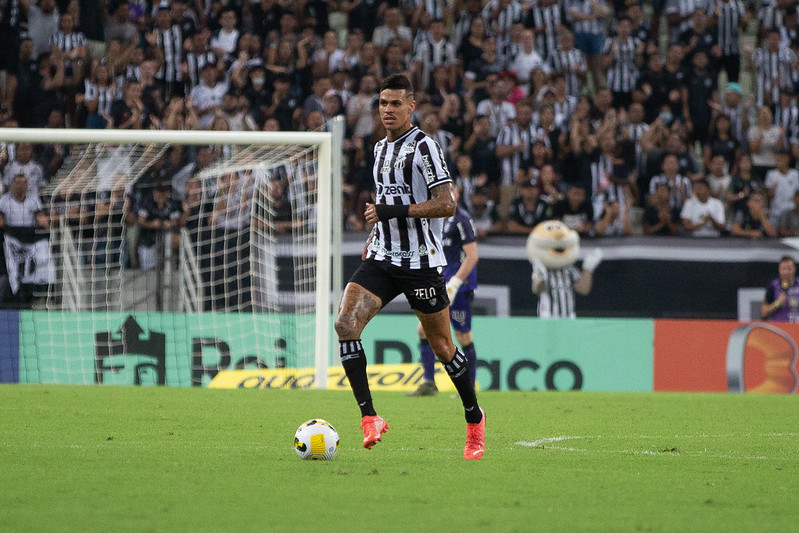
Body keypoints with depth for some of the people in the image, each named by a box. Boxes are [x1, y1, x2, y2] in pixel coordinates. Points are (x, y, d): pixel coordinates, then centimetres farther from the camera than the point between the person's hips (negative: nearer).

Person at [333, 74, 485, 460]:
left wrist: (391, 212, -22)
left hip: (422, 262, -6)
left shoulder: (423, 146, -11)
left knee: (441, 346, 3)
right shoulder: (381, 149, 14)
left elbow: (446, 204, -18)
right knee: (345, 324, -16)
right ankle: (368, 417, -16)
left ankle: (474, 419, 25)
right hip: (383, 258, 6)